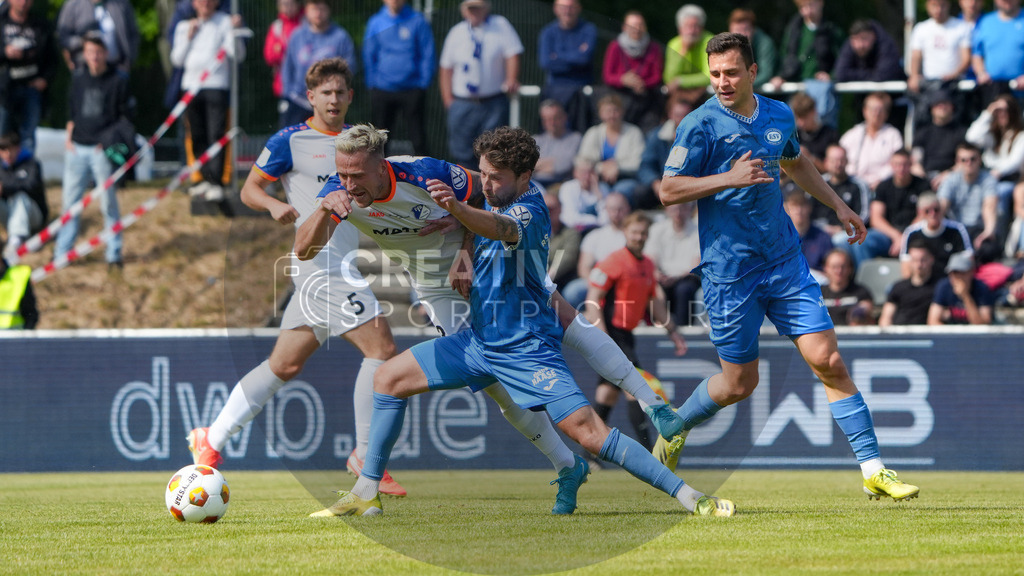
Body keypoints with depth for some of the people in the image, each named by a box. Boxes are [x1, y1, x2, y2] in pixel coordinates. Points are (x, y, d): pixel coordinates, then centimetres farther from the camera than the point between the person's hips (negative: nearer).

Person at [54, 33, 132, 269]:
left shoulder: (118, 80, -2)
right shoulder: (78, 78, 9)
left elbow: (126, 115, 1)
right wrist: (68, 137, 6)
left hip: (103, 150, -4)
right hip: (77, 148, 4)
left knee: (108, 202, 0)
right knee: (70, 199, 5)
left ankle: (114, 253, 9)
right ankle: (62, 252, 11)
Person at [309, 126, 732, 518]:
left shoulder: (529, 211, -22)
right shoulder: (496, 198, 4)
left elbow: (501, 229, -47)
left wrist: (457, 208, -66)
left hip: (527, 351, -9)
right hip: (479, 340, 9)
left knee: (588, 432, -19)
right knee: (389, 379, 5)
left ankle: (688, 496, -15)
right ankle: (366, 494, 12)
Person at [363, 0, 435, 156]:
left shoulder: (418, 22, 0)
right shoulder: (375, 23, 7)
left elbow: (427, 55, 2)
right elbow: (369, 56, 12)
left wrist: (424, 83, -5)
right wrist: (372, 83, 3)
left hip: (412, 90, -2)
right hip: (382, 89, 2)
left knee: (417, 136, -2)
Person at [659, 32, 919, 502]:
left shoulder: (779, 116, 8)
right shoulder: (700, 125, -9)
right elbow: (668, 191, -13)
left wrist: (838, 205, 29)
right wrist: (730, 179, -23)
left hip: (785, 262, 4)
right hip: (728, 271, -4)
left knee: (827, 359, -6)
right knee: (739, 383, 5)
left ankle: (873, 470, -4)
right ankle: (674, 427, 34)